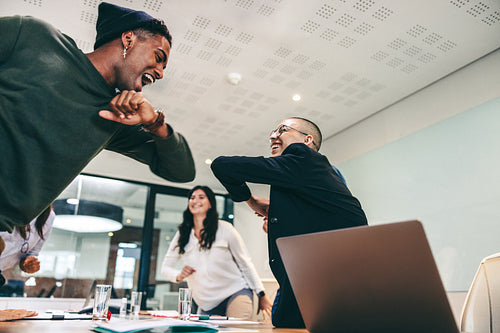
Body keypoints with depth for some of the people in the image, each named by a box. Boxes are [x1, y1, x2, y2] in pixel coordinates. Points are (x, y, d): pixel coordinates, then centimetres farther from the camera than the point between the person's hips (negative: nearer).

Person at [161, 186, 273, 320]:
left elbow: (245, 263, 1)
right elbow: (165, 267, 10)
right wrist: (178, 276, -13)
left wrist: (262, 295, 1)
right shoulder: (182, 234, 4)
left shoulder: (224, 229, -4)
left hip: (236, 292, -3)